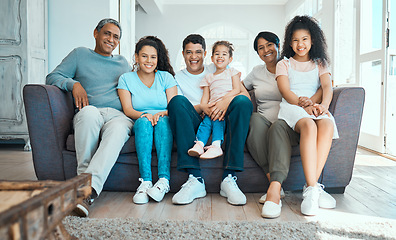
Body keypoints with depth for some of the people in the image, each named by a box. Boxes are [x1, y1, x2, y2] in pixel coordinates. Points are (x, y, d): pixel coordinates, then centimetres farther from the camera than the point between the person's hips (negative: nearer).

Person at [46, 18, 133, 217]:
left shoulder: (122, 62, 30)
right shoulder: (80, 54, 22)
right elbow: (52, 77, 15)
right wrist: (74, 84, -5)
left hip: (119, 115, 1)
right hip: (88, 117, -1)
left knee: (118, 129, -39)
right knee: (89, 112, -41)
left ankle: (88, 189, -51)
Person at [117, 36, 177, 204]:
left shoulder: (166, 77, 13)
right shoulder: (126, 79, 11)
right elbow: (127, 110, -1)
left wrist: (162, 113, -20)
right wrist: (144, 115, -22)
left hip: (164, 123, 1)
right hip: (139, 126, 0)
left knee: (162, 121, -34)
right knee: (143, 122, -35)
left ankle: (164, 180, -43)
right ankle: (145, 181, -42)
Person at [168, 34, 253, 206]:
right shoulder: (178, 78, 17)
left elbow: (245, 93, 4)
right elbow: (178, 107, 1)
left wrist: (227, 101, -18)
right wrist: (201, 107, -17)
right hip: (195, 124, 0)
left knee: (243, 101, -27)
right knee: (177, 101, -28)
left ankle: (229, 179, -32)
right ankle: (195, 179, -35)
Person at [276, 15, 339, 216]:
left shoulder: (320, 64, 24)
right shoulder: (284, 64, 17)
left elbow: (327, 87, 5)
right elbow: (286, 92, 0)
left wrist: (323, 105, -19)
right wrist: (305, 106, -19)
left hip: (316, 108, 2)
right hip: (291, 107, -2)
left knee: (327, 125, -35)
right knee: (308, 125, -38)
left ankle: (311, 186, -36)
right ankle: (312, 188, -42)